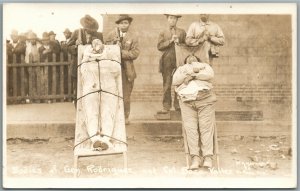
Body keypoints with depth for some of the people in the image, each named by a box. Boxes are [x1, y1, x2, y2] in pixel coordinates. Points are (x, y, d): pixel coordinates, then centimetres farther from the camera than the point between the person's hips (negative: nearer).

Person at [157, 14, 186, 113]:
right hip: (167, 61, -1)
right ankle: (166, 106, 2)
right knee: (167, 85, -2)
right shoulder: (163, 33, 14)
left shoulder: (182, 32, 17)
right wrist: (170, 41, -9)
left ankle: (178, 105, 8)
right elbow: (159, 46, 0)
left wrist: (179, 43, -5)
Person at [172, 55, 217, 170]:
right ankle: (195, 157, -17)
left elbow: (210, 75, 5)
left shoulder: (204, 65, 30)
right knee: (190, 128, -14)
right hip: (186, 101, 1)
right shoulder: (181, 69, 32)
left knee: (206, 127, -13)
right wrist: (192, 71, 1)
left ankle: (208, 156, -18)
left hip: (205, 99, -1)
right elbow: (175, 81, 8)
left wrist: (193, 75, 1)